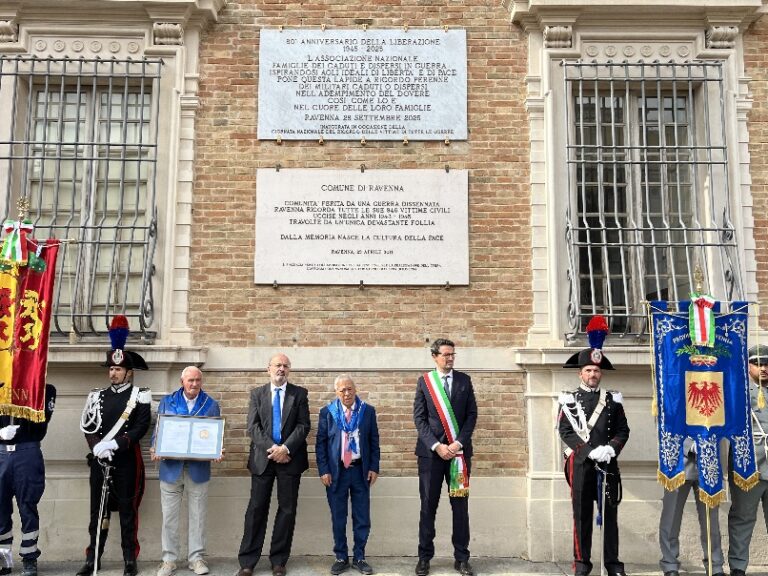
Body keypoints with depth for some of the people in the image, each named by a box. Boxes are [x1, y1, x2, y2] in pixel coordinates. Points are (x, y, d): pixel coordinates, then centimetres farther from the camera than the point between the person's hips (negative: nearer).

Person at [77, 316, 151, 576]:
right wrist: (97, 446, -14)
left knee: (128, 510, 4)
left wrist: (115, 444, -21)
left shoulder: (139, 396, -2)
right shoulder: (97, 396, 9)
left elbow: (141, 427, -11)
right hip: (99, 460, 4)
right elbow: (87, 427, 3)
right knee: (98, 510, 10)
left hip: (127, 461, -3)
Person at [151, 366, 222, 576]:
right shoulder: (167, 402, 6)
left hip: (198, 468, 0)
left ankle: (196, 557, 17)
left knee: (197, 515, 7)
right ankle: (169, 559, 16)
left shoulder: (211, 405, 4)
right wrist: (155, 449, -12)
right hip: (171, 466, 0)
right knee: (169, 516, 6)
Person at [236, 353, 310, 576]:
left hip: (290, 458, 0)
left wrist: (286, 448, -15)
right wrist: (272, 448, -13)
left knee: (287, 509, 4)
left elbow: (303, 426, -2)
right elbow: (253, 427, -1)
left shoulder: (299, 393, 5)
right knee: (256, 509, 2)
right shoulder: (257, 393, 8)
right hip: (263, 458, 0)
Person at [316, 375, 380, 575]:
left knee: (362, 517, 6)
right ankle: (341, 558, 21)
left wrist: (374, 468, -1)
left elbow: (374, 441, 5)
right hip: (336, 471, -1)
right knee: (338, 518, 8)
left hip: (361, 470, 1)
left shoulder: (368, 411, 1)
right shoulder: (327, 412, -1)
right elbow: (320, 443, 0)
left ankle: (359, 558, 19)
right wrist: (323, 470, -6)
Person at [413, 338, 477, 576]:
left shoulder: (464, 380, 7)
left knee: (460, 505, 5)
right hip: (431, 451, -1)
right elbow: (419, 418, 0)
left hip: (459, 450, 1)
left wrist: (458, 443, -9)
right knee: (428, 505, 4)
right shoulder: (424, 381, 4)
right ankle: (424, 557, 14)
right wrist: (436, 446, -11)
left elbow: (471, 415, 3)